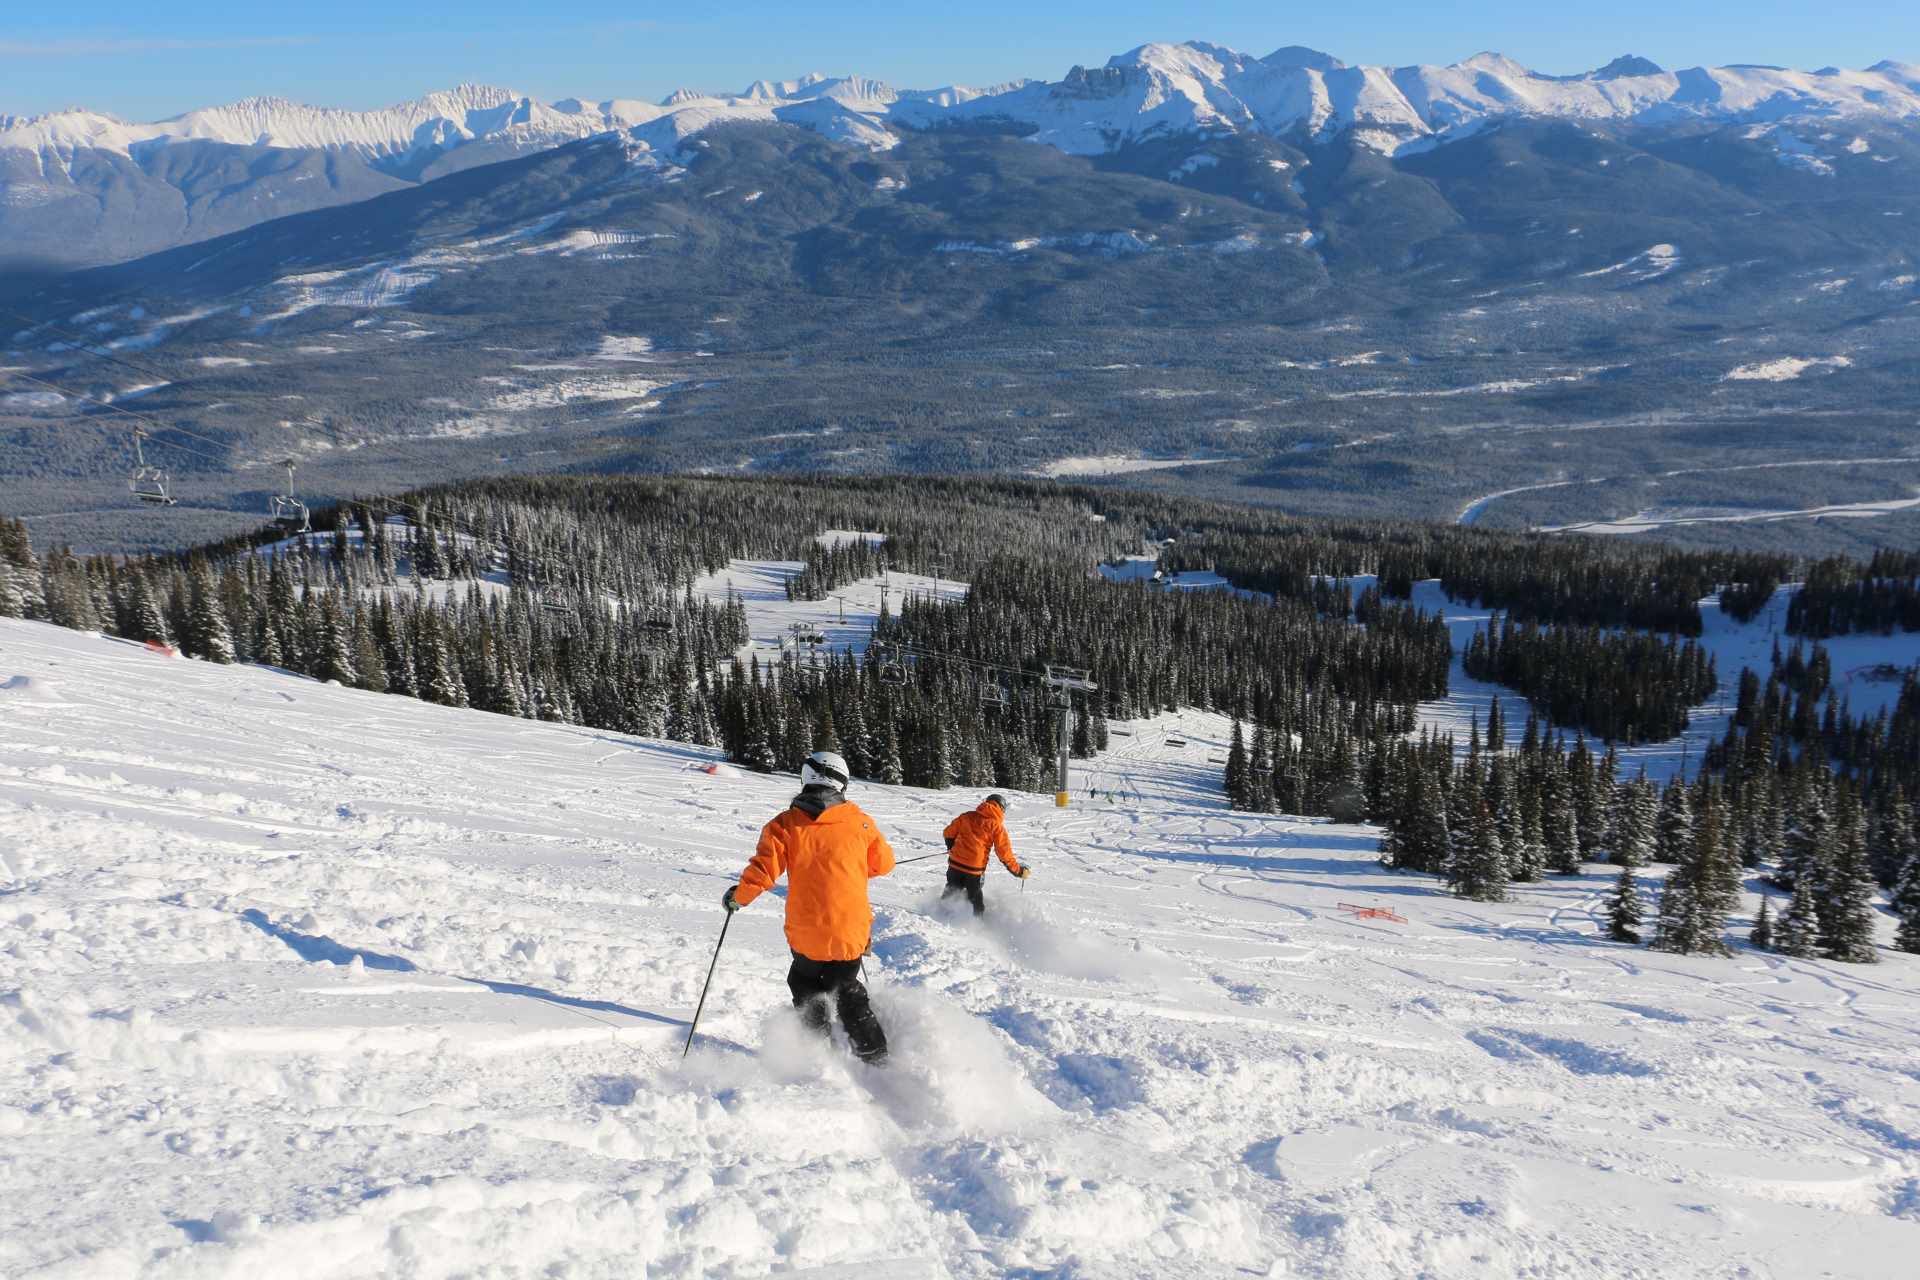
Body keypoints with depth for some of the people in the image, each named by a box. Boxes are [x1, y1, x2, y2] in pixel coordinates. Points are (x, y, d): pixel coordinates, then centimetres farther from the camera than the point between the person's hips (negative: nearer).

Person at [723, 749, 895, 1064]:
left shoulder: (785, 824, -6)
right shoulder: (859, 821, -1)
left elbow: (763, 871, -13)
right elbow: (884, 863, 12)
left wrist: (737, 897, 5)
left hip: (807, 935, -2)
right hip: (852, 933, 2)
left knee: (805, 988, 24)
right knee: (847, 990, 25)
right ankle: (874, 1054, 21)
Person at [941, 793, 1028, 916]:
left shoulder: (968, 816, 7)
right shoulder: (997, 825, -3)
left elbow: (948, 833, 12)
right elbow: (1004, 852, -6)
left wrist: (952, 847, 30)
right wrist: (1018, 871, 3)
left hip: (955, 864, 3)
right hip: (974, 870, -3)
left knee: (951, 892, 23)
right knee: (976, 899, 13)